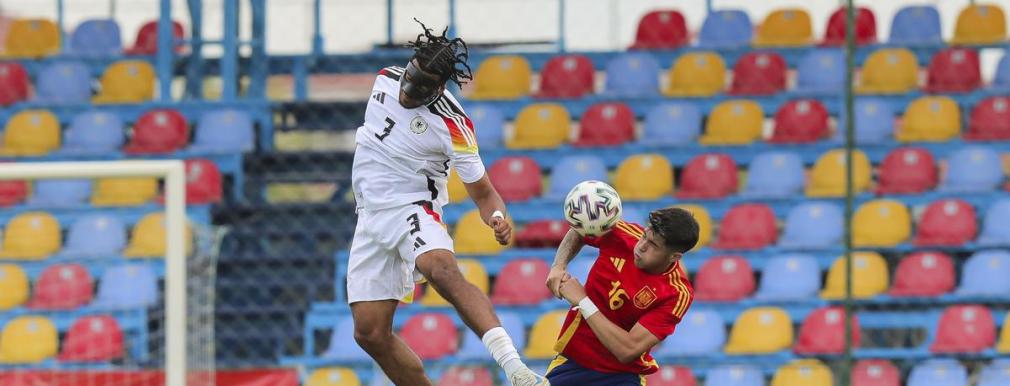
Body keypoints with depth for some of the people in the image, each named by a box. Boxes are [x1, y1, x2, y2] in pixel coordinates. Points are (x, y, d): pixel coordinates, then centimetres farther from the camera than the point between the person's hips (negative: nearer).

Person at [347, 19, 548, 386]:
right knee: (370, 333, -3)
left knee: (443, 271, -38)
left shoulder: (453, 126, -16)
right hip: (371, 215, 6)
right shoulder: (385, 80, 0)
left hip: (413, 209, -6)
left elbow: (483, 193, -10)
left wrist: (497, 217, -29)